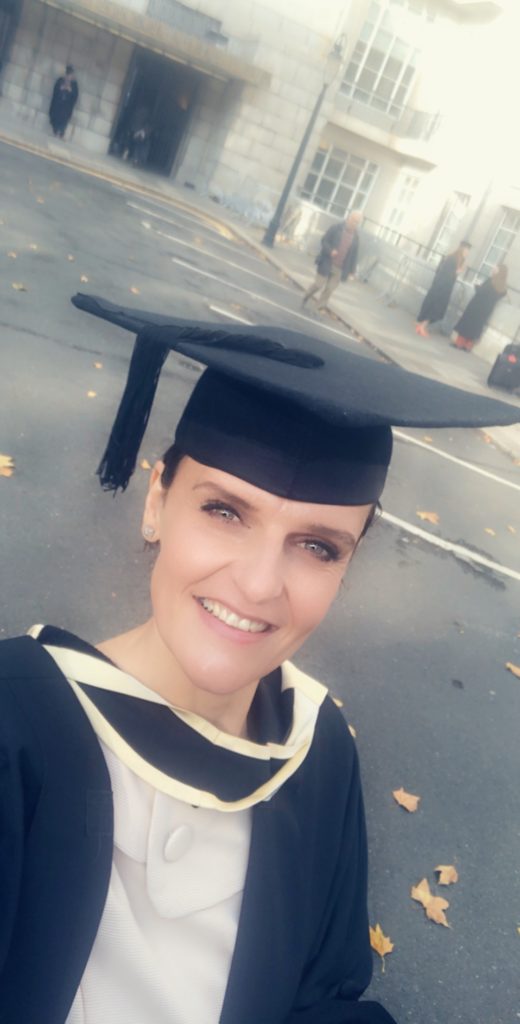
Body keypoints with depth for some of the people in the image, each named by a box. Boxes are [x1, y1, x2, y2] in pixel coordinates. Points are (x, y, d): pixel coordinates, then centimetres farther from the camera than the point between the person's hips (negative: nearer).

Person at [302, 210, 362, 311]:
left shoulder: (356, 237, 5)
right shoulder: (336, 228, -3)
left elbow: (354, 254, 8)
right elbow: (324, 240, -4)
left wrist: (352, 270, 4)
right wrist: (330, 251, -22)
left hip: (340, 269, 3)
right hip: (326, 263, -2)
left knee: (329, 290, 3)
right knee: (318, 285, 3)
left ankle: (320, 308, 14)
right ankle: (305, 298, 28)